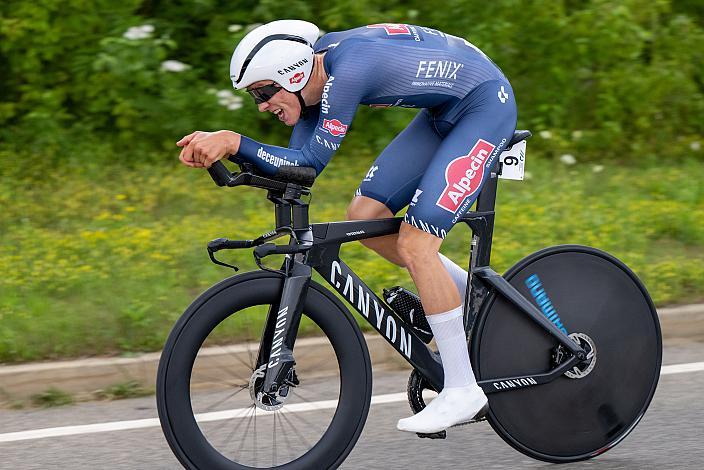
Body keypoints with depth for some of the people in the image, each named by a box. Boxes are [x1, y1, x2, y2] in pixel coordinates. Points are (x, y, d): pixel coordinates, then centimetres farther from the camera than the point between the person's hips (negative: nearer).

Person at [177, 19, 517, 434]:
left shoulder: (347, 70, -29)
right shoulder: (313, 73, -2)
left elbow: (310, 163, -27)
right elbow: (295, 167, -2)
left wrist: (235, 142, -32)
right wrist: (219, 147, -14)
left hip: (487, 104, -9)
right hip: (445, 112, 9)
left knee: (414, 244, -15)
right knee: (364, 216, 4)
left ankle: (462, 391, -8)